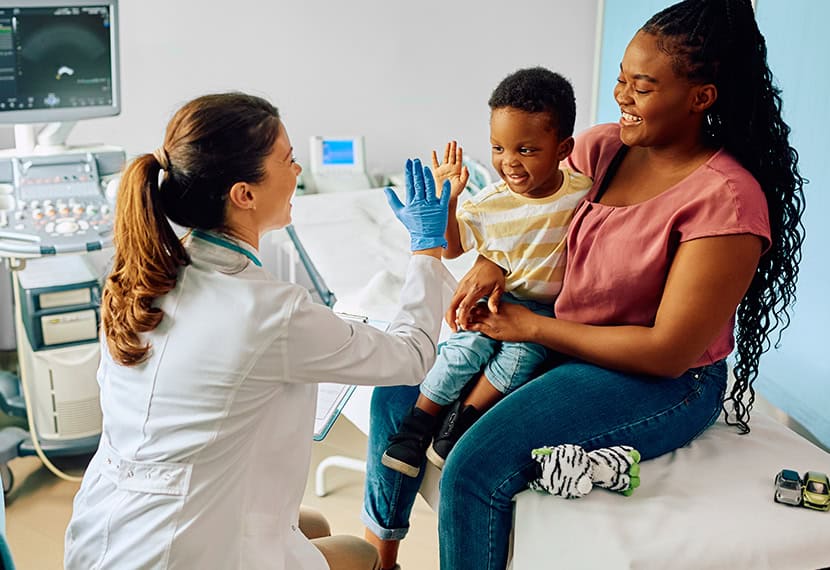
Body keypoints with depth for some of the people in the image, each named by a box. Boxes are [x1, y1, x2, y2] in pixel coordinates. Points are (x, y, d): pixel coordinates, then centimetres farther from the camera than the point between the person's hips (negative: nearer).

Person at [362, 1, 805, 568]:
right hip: (555, 338, 8)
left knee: (476, 468, -26)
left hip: (661, 384, -7)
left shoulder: (727, 200, -22)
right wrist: (490, 262, -10)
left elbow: (669, 352, -22)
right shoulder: (601, 147, -2)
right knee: (401, 386, 1)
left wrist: (532, 327, -17)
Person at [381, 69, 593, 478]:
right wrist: (445, 202, -11)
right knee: (465, 347, -22)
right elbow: (451, 248, 3)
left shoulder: (583, 192, -8)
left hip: (550, 307, -1)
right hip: (495, 298, 1)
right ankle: (418, 423, -8)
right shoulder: (489, 202, -6)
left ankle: (465, 416, -12)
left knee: (521, 352, -27)